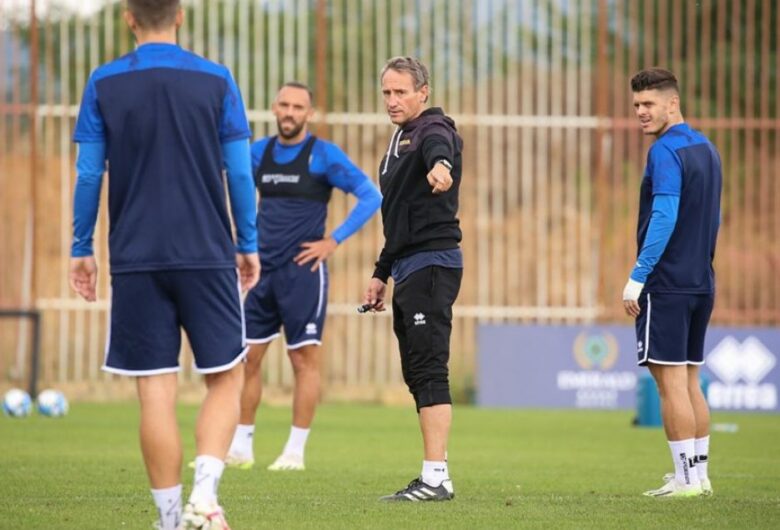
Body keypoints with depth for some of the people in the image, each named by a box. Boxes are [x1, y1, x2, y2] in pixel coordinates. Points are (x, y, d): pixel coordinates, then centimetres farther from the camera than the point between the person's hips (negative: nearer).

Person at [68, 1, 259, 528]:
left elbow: (88, 174, 1)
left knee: (156, 390, 3)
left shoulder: (104, 84, 1)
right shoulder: (216, 81, 0)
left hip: (136, 260, 1)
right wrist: (249, 245, 11)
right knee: (226, 378, 8)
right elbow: (240, 172, 1)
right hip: (208, 256, -1)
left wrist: (82, 249, 11)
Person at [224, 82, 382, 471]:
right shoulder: (259, 153, 10)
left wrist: (334, 241, -12)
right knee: (245, 357, 4)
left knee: (304, 359, -3)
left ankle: (295, 452, 1)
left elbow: (370, 196, -8)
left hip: (302, 272, -5)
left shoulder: (323, 154, -5)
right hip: (263, 270, 5)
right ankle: (240, 447, 12)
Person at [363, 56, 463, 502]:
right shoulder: (402, 138, 22)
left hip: (432, 264, -10)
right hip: (409, 269, 10)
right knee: (417, 376, 9)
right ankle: (434, 477, 11)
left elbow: (439, 148, -36)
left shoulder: (433, 130, -8)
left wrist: (441, 166, -59)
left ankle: (436, 477, -16)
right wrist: (382, 273, 29)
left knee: (429, 372, -13)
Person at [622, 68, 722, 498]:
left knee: (670, 381, -6)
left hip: (666, 284, -9)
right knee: (689, 382, 13)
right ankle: (699, 475, 14)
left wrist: (637, 277, -20)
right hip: (701, 283, 9)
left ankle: (686, 479, -7)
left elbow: (664, 217, -21)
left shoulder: (666, 152, -13)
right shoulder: (706, 150, 14)